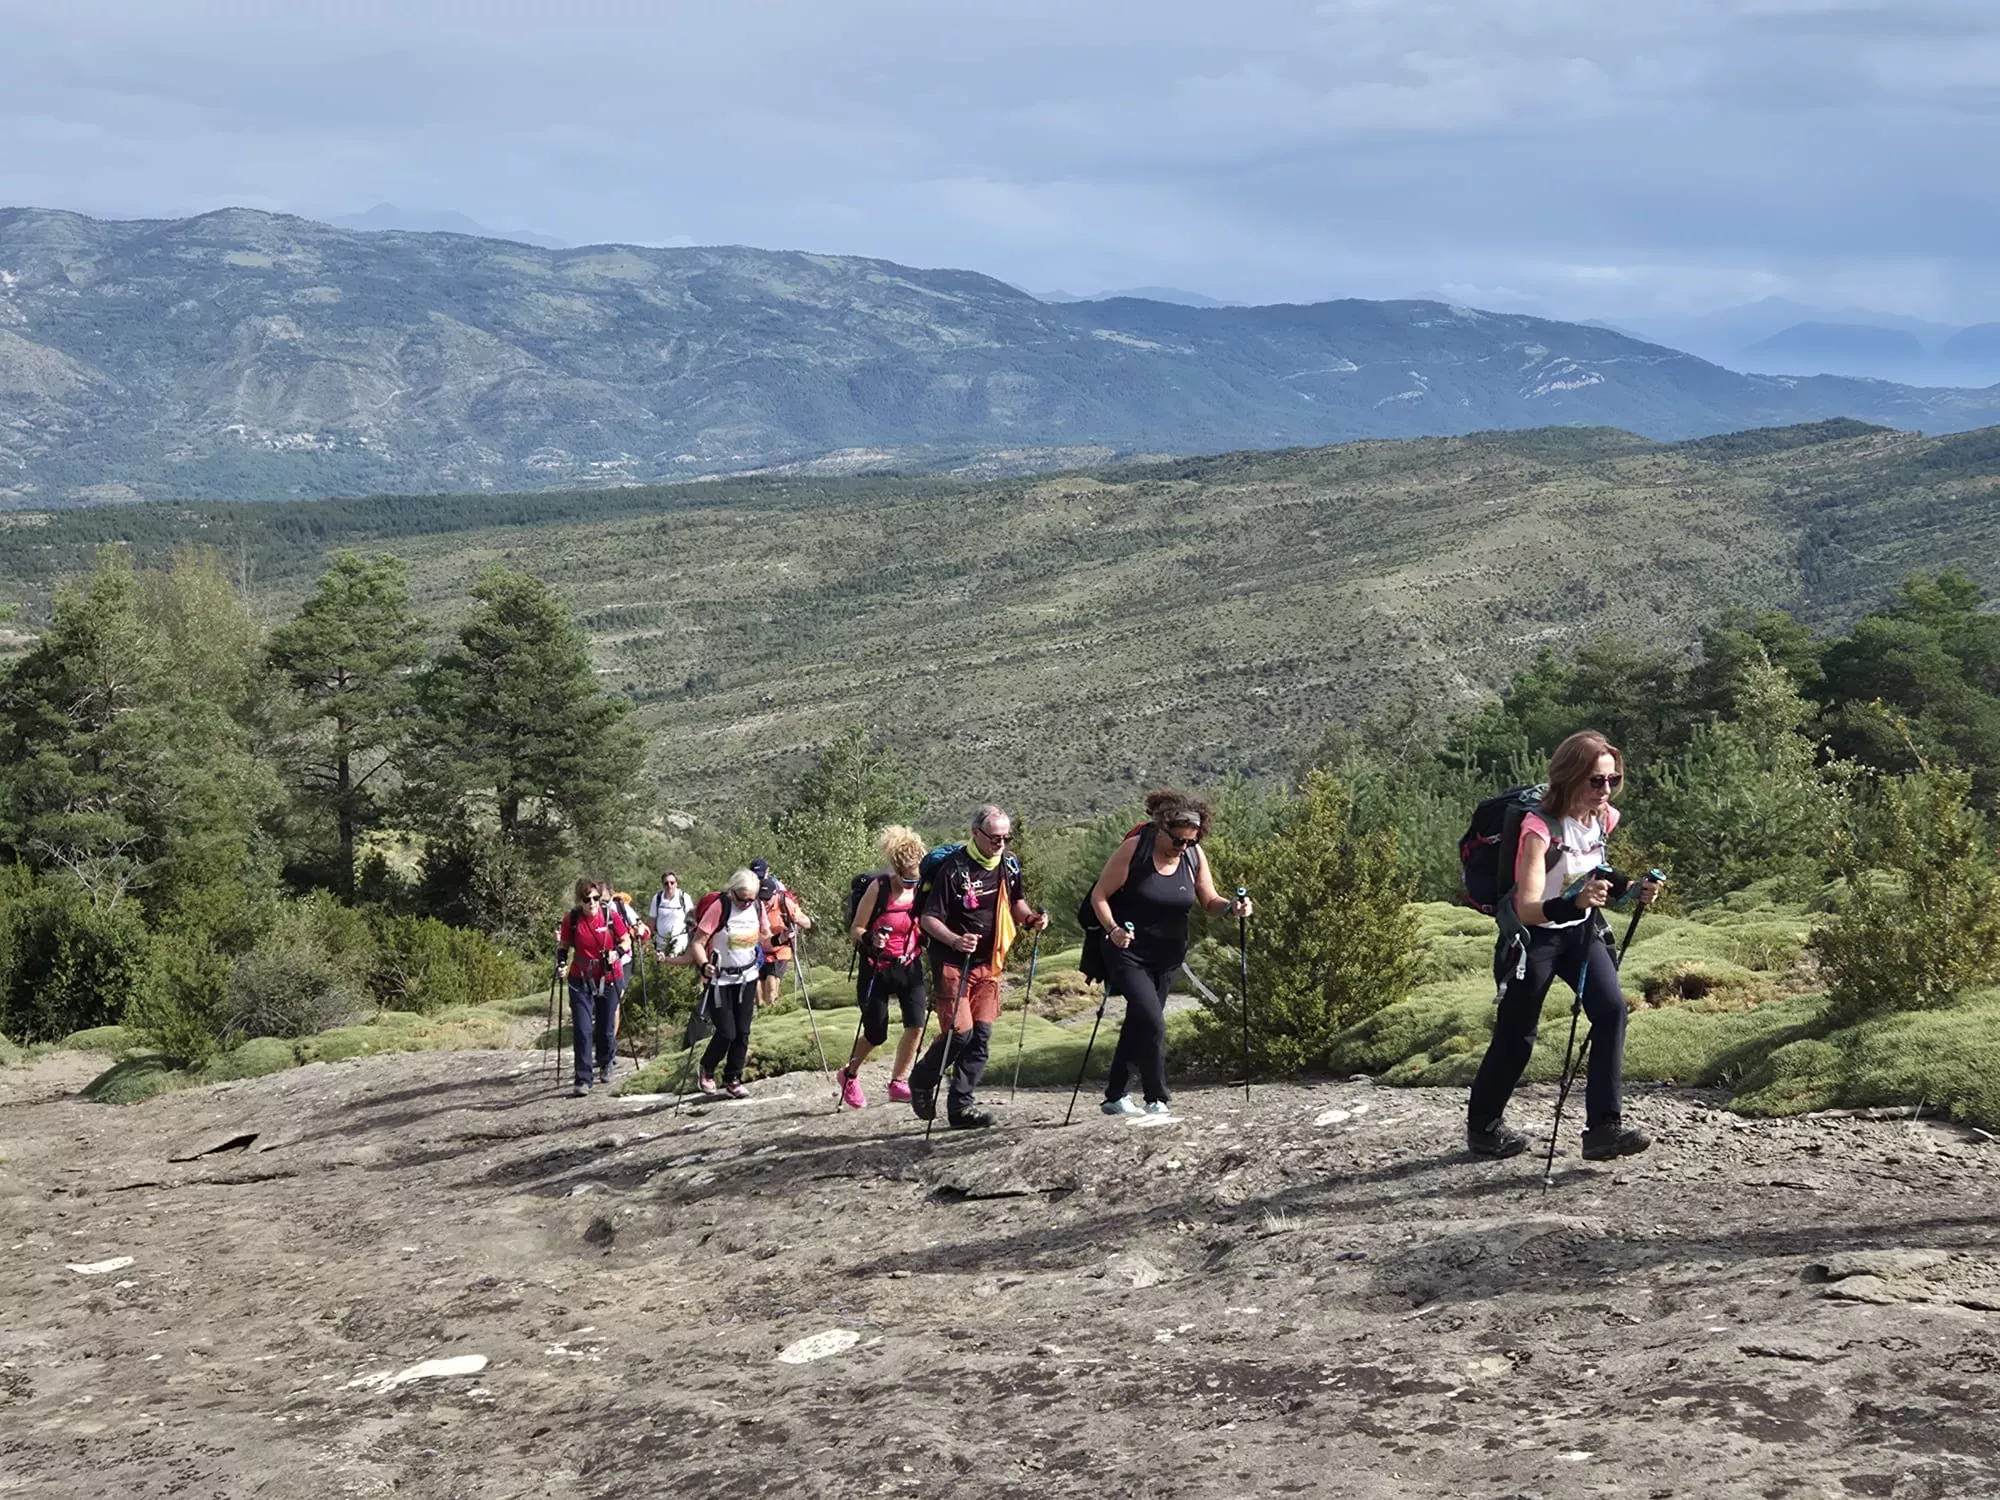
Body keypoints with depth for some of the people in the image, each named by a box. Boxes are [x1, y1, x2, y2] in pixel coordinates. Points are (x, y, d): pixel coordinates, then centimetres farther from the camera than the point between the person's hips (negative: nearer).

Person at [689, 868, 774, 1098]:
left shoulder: (758, 907, -3)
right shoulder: (719, 908, -18)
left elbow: (764, 941, 9)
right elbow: (697, 943, -16)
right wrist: (704, 965, -34)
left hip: (747, 978, 4)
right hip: (720, 979, -4)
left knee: (742, 1033, 4)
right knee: (726, 1033, -7)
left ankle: (732, 1079, 18)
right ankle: (706, 1072, 18)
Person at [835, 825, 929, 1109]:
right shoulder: (879, 888, -14)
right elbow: (855, 930, -9)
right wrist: (870, 939, -29)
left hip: (910, 967, 3)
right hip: (877, 968, -3)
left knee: (916, 1025, -14)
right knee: (875, 1035, 0)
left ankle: (898, 1082, 5)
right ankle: (849, 1075, 29)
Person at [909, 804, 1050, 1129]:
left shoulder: (1009, 865, 3)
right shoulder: (954, 868, -17)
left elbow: (1015, 902, 21)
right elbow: (928, 918, -15)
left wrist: (1030, 917, -1)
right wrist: (955, 940, -32)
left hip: (988, 962, 6)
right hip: (952, 962, -6)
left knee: (981, 1034, 1)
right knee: (959, 1032, -10)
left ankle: (962, 1105, 6)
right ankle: (921, 1081, 16)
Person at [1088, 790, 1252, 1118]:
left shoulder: (1193, 855, -3)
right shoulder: (1134, 850, -16)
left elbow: (1209, 902, 5)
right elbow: (1099, 895, -12)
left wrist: (1232, 906, -17)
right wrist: (1113, 929, -29)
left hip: (1168, 958, 5)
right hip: (1129, 953, -5)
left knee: (1138, 1024, 14)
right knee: (1153, 1024, -16)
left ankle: (1115, 1097, 28)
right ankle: (1158, 1100, -3)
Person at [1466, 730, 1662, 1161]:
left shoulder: (1605, 819, -7)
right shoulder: (1540, 828, -28)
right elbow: (1527, 908, -37)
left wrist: (1631, 889, 0)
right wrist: (1576, 901, -53)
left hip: (1581, 931, 6)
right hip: (1533, 935, -6)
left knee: (1612, 1010, -16)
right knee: (1515, 1035, 2)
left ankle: (1603, 1127, -15)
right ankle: (1482, 1126, 25)